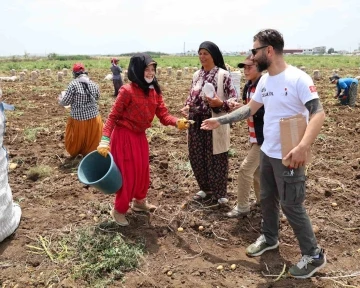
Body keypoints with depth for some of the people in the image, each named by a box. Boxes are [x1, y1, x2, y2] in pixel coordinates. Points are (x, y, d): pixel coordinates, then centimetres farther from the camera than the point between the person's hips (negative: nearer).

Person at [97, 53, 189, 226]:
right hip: (124, 136, -7)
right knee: (128, 173, 1)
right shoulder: (127, 91, -20)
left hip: (140, 136, 7)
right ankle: (119, 210, 22)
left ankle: (139, 201, 44)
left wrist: (177, 122, -24)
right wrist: (105, 140, -24)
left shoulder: (155, 91, 0)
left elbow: (163, 115, -4)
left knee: (143, 171, 19)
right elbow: (113, 117, -17)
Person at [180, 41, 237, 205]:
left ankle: (219, 193, 22)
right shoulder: (197, 75, 11)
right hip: (197, 123, 6)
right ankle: (206, 189, 34)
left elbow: (234, 98, -8)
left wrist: (220, 103, -25)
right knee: (197, 158, 14)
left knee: (216, 159, 4)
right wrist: (187, 107, -2)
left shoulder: (223, 75, -8)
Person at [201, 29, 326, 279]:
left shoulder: (298, 79, -20)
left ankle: (314, 255, 20)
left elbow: (319, 113, -24)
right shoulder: (264, 80, 6)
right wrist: (220, 121, 13)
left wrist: (303, 147, -35)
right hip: (267, 152, 8)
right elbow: (249, 109, 15)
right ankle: (269, 238, 42)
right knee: (267, 198, 20)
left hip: (289, 156, -8)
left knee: (291, 205, 1)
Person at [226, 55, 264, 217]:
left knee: (245, 169, -6)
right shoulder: (248, 86, 8)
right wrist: (240, 107, -3)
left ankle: (242, 207, 8)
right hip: (254, 135, 9)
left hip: (263, 136, -9)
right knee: (256, 170, 19)